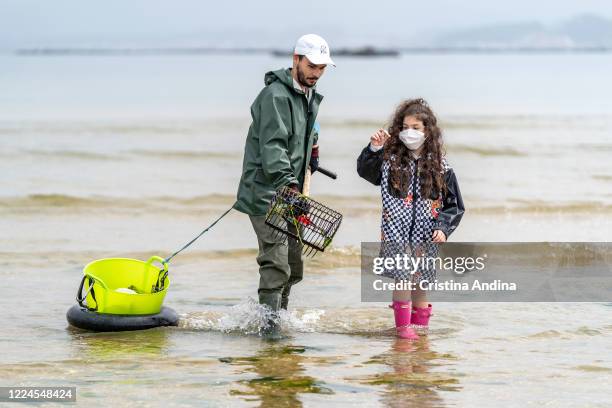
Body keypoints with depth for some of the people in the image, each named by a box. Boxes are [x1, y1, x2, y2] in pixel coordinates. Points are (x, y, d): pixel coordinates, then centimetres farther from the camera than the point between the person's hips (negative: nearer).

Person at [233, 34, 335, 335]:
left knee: (294, 269, 14)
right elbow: (272, 146, -26)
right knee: (276, 265, -18)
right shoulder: (275, 96, -15)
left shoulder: (311, 97, 16)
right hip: (266, 193, -9)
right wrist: (288, 182, -37)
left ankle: (277, 317, 29)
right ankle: (269, 322, -17)